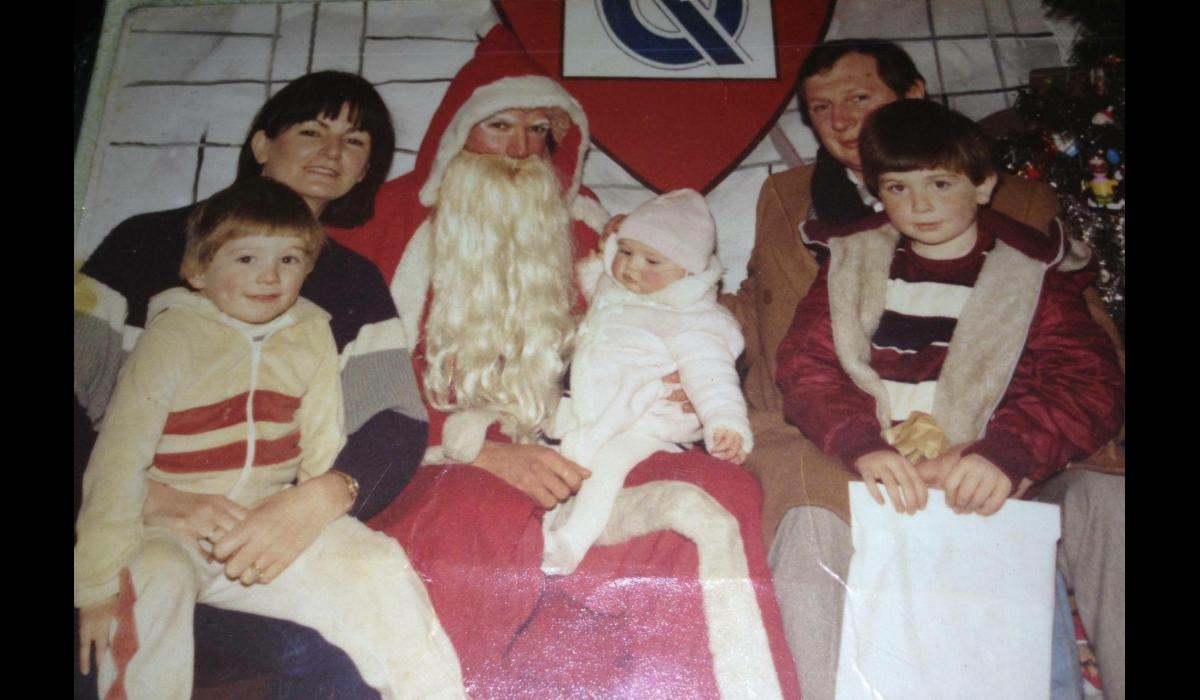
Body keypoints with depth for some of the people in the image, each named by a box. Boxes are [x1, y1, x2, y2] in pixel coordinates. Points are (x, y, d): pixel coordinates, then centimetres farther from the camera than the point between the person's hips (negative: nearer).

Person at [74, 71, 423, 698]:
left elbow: (401, 421, 0)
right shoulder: (147, 242, 7)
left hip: (270, 535, 2)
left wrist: (321, 499, -21)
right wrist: (147, 498, -21)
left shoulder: (355, 282, 12)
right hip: (127, 535, -1)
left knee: (338, 645, -27)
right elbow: (84, 389, -2)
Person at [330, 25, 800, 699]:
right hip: (451, 470, -3)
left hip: (572, 461, 3)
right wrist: (485, 450, -16)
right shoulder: (393, 220, 7)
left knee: (725, 488, -25)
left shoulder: (583, 228, 18)